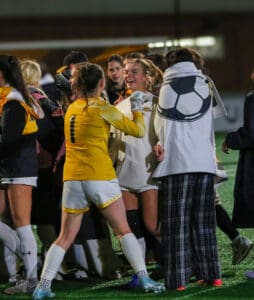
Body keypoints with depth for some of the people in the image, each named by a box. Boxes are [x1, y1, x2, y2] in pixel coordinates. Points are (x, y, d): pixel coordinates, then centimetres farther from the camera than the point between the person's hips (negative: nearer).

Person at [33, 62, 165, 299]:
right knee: (123, 230, 4)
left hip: (72, 179, 5)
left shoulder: (72, 109, 13)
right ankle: (144, 278, -2)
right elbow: (138, 130, 3)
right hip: (100, 177, -5)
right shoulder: (103, 109, -3)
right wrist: (137, 108, 19)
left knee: (65, 237, 8)